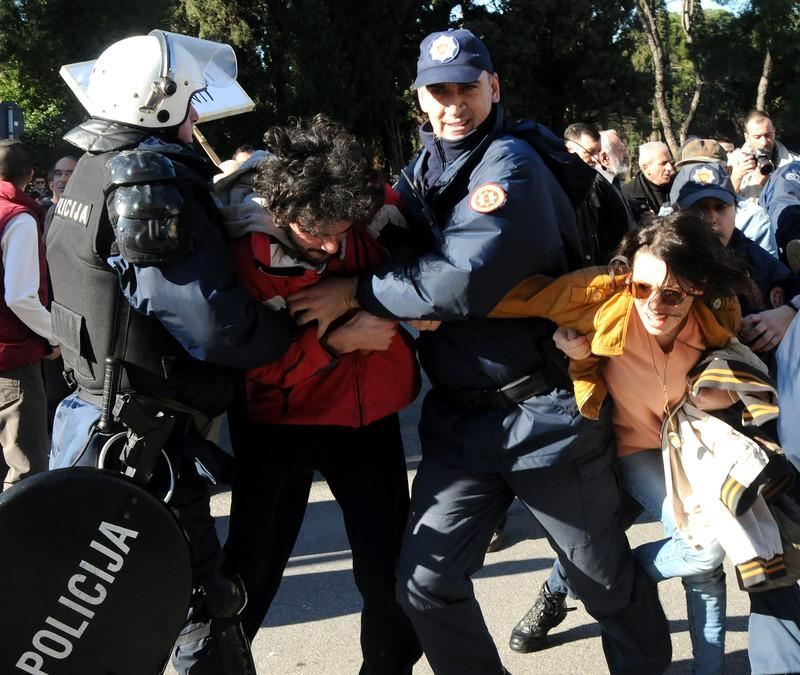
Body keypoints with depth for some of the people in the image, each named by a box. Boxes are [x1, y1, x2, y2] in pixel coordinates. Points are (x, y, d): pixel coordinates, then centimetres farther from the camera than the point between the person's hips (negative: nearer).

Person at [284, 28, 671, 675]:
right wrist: (378, 322, -8)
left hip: (542, 409, -6)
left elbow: (463, 280, -26)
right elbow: (406, 260, 13)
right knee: (426, 584, 5)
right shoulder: (423, 170, 9)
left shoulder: (511, 162, -14)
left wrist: (355, 293, -17)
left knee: (607, 580, 12)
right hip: (460, 415, 6)